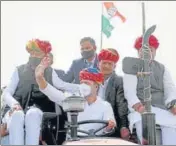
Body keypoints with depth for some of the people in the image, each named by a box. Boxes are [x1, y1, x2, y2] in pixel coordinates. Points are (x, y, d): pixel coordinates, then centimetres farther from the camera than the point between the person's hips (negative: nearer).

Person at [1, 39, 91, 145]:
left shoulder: (49, 72, 19)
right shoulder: (20, 70, 16)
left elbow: (62, 85, 6)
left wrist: (80, 88, -13)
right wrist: (14, 103, -14)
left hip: (37, 110, 0)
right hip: (18, 109, 0)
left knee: (33, 114, -37)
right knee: (17, 115, -36)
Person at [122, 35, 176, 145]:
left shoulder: (162, 68, 19)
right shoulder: (132, 68, 9)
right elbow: (129, 91, -5)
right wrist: (138, 106, -27)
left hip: (164, 109, 3)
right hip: (142, 109, -3)